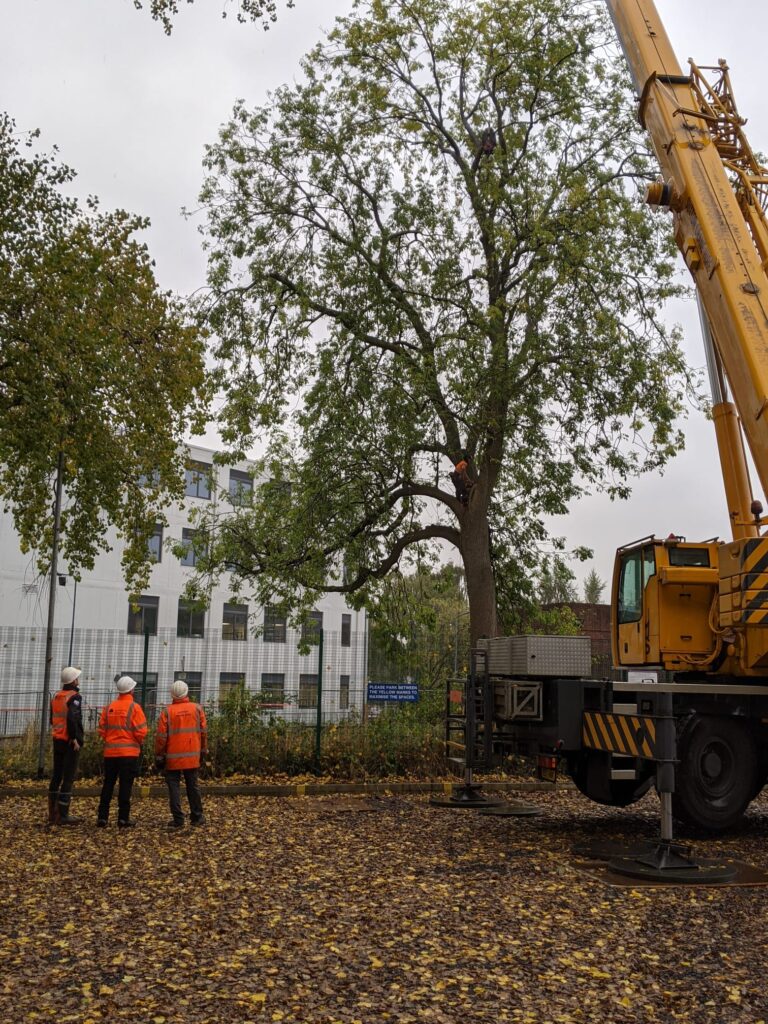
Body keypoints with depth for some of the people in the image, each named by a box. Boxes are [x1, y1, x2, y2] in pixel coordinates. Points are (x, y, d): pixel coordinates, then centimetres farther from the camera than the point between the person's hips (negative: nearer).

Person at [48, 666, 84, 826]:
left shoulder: (56, 696, 12)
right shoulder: (74, 697, -13)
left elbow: (53, 718, 18)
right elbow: (72, 718, -25)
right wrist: (75, 738, -18)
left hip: (57, 740, 8)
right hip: (71, 742, -8)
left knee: (56, 776, 13)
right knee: (68, 778, -4)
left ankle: (52, 813, 17)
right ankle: (62, 815, -5)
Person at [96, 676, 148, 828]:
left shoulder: (109, 707, 5)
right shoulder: (134, 707, -9)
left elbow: (102, 730, 5)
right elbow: (141, 731, -12)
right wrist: (139, 742, 7)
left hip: (110, 752, 4)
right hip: (129, 752, -4)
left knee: (108, 784, 12)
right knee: (125, 786, 0)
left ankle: (102, 817, 12)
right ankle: (123, 818, 1)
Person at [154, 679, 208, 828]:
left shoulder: (167, 711, -6)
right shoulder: (197, 709, 0)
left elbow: (161, 736, -6)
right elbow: (204, 731, 4)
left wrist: (158, 755, 4)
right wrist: (203, 751, 15)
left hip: (173, 757, -2)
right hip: (192, 756, 2)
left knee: (174, 786, 4)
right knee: (193, 786, 13)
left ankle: (178, 819, 2)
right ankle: (197, 817, 19)